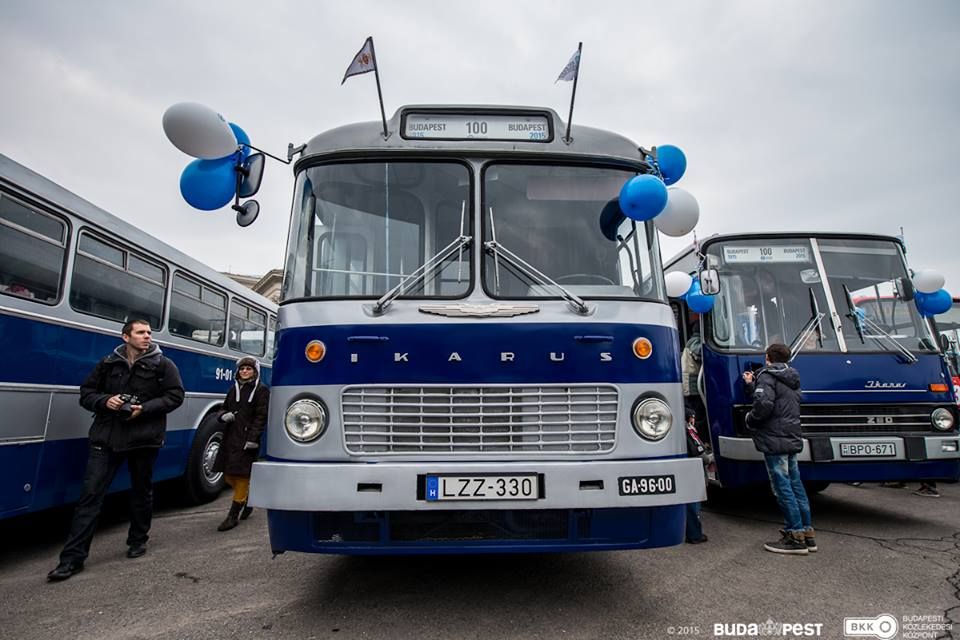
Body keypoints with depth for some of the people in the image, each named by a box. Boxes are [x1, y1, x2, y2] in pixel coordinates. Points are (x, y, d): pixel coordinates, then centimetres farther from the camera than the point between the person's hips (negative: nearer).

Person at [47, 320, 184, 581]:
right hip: (106, 437, 1)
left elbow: (175, 395, -4)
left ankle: (138, 540, 32)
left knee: (142, 491, 12)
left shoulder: (162, 364, 0)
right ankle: (73, 557, 5)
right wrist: (105, 401, -10)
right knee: (91, 493, -2)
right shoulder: (108, 363, 7)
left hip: (144, 438, -1)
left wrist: (144, 409, -16)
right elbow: (86, 393, 12)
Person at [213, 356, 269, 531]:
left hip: (246, 439, -7)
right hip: (230, 437, 7)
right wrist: (224, 416, -1)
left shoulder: (261, 390, -3)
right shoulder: (234, 389, 16)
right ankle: (248, 499, 34)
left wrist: (253, 438, -17)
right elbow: (224, 408, 24)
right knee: (229, 476, 11)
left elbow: (261, 416, -9)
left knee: (241, 475, -3)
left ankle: (233, 515, 4)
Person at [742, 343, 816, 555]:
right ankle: (807, 533, 20)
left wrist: (750, 419, -8)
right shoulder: (791, 379, 19)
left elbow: (764, 404, -23)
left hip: (774, 440, -9)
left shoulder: (767, 376, -9)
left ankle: (796, 536, -2)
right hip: (792, 439, 9)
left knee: (782, 488, -5)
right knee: (795, 486, 14)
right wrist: (751, 385, 24)